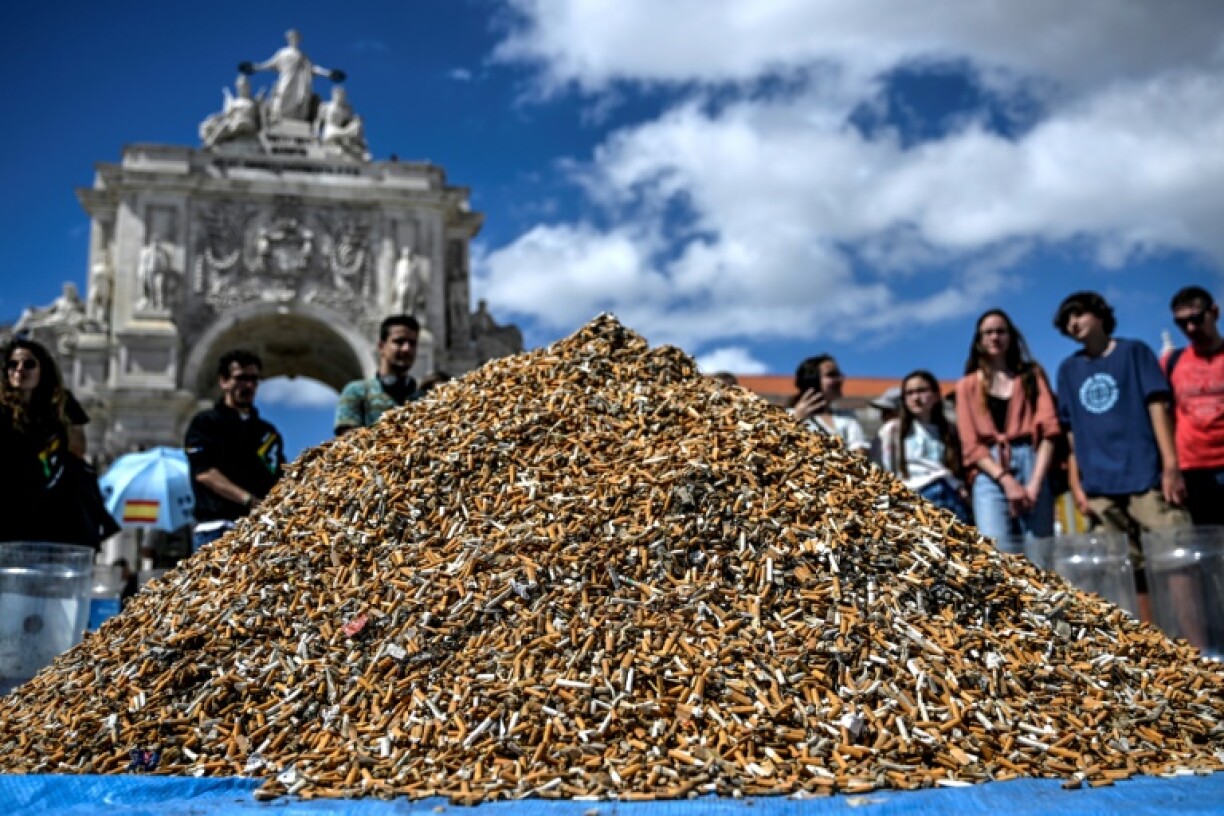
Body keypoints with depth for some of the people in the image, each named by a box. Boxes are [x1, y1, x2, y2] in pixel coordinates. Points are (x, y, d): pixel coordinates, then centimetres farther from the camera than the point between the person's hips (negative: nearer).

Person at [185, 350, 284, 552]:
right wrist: (248, 499, -17)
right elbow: (204, 472, -6)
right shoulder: (205, 423, 8)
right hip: (217, 528, -4)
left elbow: (279, 479, 20)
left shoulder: (269, 431, 23)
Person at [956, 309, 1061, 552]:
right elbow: (971, 444, 5)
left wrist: (1035, 482, -9)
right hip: (990, 472, -1)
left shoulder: (1032, 375, 17)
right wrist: (1005, 479, -11)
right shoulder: (967, 385, 15)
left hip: (1031, 463, 1)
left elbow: (1049, 430, 5)